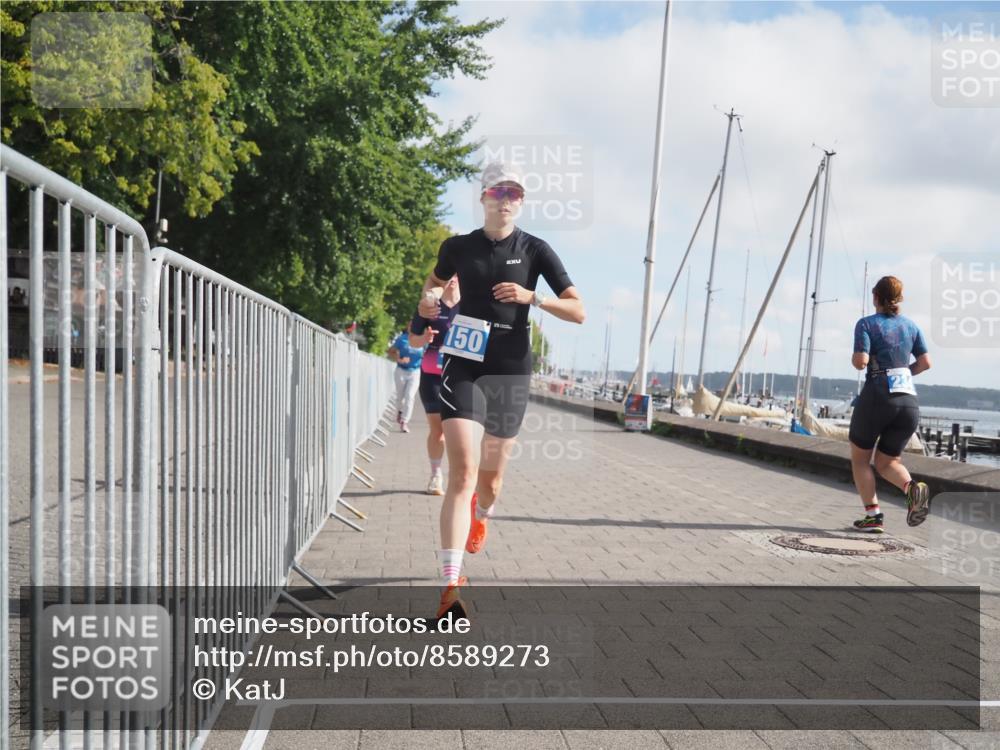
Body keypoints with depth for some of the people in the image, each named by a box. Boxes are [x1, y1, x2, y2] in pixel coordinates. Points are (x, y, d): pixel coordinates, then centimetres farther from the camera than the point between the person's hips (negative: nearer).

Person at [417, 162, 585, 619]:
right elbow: (436, 279, 26)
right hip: (464, 368, -1)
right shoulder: (458, 247, 3)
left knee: (490, 478, 14)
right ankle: (451, 587, -19)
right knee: (463, 474, -17)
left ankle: (481, 516, 53)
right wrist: (429, 298, 3)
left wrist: (532, 297, -20)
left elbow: (578, 312, -4)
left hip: (511, 373, 1)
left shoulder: (535, 250, -1)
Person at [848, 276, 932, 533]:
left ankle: (873, 515, 2)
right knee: (886, 462, 16)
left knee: (860, 457, 14)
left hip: (877, 397, -4)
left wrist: (854, 360, 8)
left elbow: (861, 361, -14)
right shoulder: (911, 325, 12)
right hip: (908, 401, 5)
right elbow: (925, 363, 10)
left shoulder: (867, 324, -2)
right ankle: (913, 488, -16)